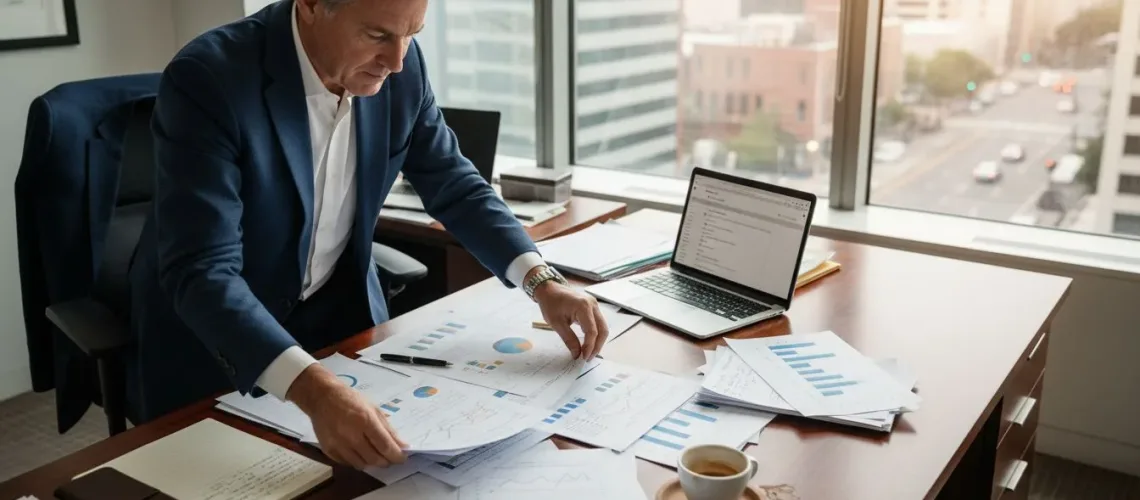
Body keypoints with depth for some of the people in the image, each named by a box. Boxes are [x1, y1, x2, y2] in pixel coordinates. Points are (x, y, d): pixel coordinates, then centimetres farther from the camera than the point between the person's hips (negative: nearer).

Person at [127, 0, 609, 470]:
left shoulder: (400, 66, -13)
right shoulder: (208, 78, -29)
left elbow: (452, 183, -2)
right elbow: (201, 271, -35)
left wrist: (541, 281, -15)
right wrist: (313, 389, -50)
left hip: (338, 310, 4)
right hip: (210, 338, -4)